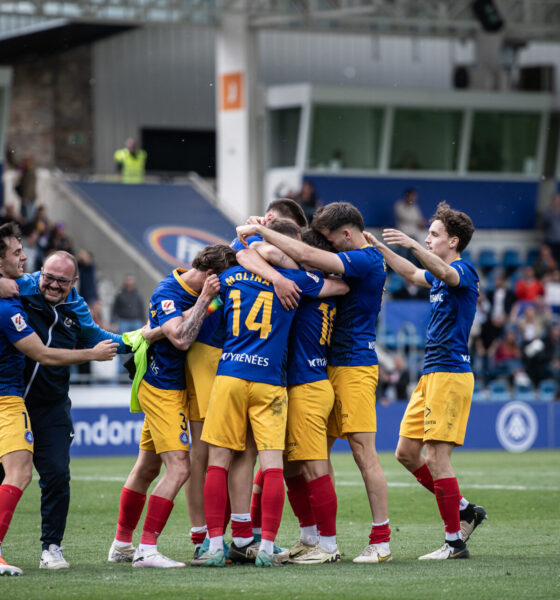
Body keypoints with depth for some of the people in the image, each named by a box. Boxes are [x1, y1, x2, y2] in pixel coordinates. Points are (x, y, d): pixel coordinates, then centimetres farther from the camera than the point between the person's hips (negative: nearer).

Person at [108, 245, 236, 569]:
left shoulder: (196, 288, 4)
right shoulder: (167, 294, -20)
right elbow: (181, 338, -34)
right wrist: (204, 299, -31)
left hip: (176, 387, 9)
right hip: (163, 389, -9)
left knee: (147, 468, 17)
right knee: (179, 469, -15)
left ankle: (122, 544, 27)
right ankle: (147, 549, -13)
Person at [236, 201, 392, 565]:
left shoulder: (366, 260, -15)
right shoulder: (358, 259, 15)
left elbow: (307, 255, -24)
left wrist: (260, 231, -16)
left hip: (355, 367, -10)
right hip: (333, 364, 10)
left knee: (364, 454, -8)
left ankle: (381, 541, -4)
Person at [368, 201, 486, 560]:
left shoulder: (464, 271, -11)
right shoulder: (439, 276, 17)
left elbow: (444, 271, -34)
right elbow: (413, 274, 37)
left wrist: (413, 246, -49)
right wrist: (379, 248, 31)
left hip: (451, 373, -10)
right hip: (431, 375, 10)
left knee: (436, 456, -11)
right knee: (407, 452, 9)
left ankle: (455, 541, -5)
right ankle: (464, 511, 19)